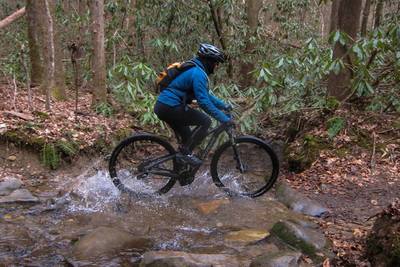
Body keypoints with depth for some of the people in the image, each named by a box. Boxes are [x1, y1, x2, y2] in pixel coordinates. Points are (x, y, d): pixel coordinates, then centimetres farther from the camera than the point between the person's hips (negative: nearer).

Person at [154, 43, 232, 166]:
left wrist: (224, 105, 22)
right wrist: (223, 119, -19)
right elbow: (204, 102, -22)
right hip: (170, 108, -10)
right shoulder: (198, 73, -15)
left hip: (163, 106, 10)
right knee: (205, 121, -8)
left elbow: (206, 95, 26)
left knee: (188, 139, 20)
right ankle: (185, 152, -5)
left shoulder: (194, 69, 18)